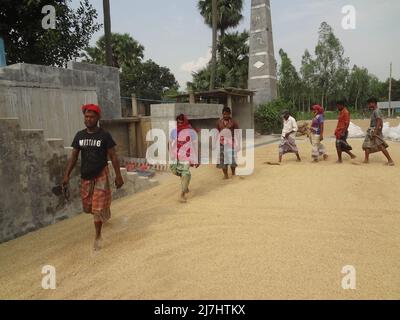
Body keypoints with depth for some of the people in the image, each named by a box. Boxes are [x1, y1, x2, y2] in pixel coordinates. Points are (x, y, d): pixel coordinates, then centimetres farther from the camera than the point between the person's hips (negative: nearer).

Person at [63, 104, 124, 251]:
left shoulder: (104, 135, -9)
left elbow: (113, 156, -7)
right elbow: (73, 156, 6)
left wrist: (118, 176, -9)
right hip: (85, 176, 5)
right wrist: (67, 175, 0)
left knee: (98, 207, -3)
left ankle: (98, 236, 13)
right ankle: (105, 214, 45)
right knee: (88, 207, 14)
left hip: (101, 175, -4)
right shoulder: (79, 135, 2)